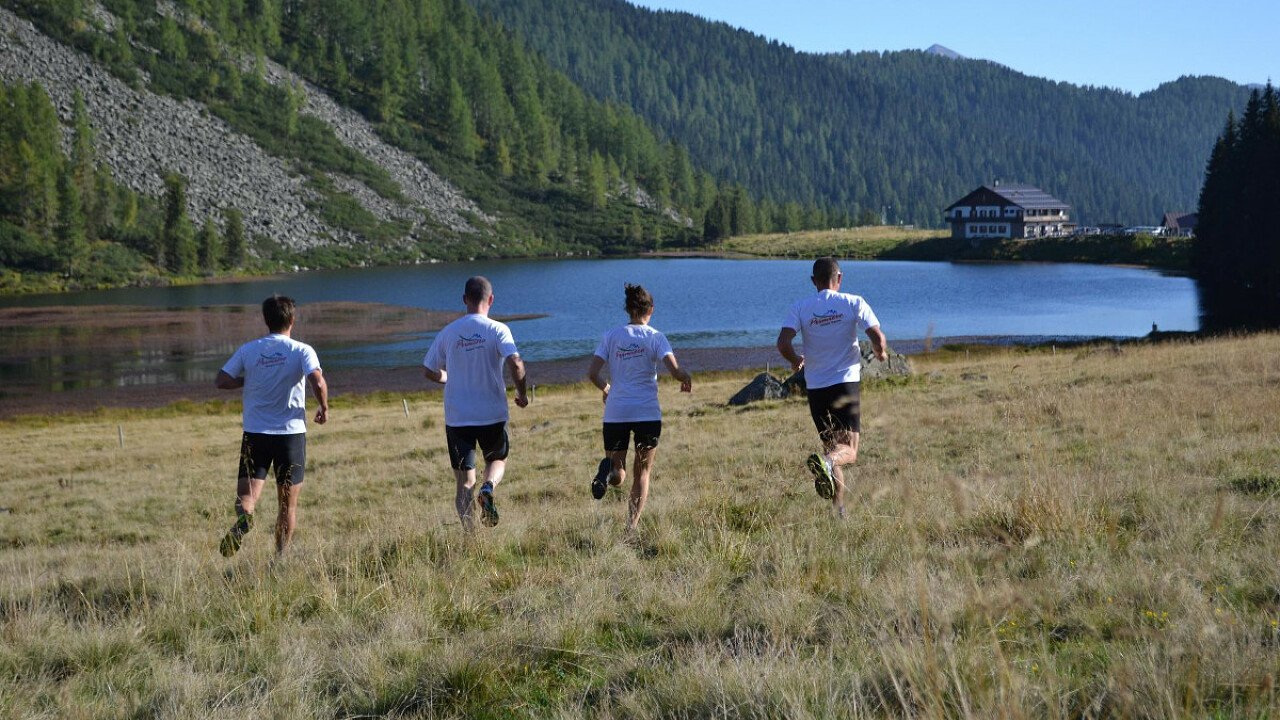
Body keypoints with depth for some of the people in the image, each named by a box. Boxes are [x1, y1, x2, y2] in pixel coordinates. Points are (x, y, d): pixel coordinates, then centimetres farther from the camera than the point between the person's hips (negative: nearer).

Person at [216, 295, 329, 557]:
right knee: (288, 503, 9)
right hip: (291, 431, -1)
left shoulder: (248, 350, 3)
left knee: (247, 493, -2)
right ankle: (281, 557, 7)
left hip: (255, 433, 1)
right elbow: (318, 383, -19)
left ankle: (243, 519, -35)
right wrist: (324, 408, -1)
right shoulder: (301, 351, -4)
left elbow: (221, 381, 1)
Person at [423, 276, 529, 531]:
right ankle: (488, 487, -9)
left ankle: (469, 533, -7)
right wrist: (522, 393, -3)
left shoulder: (448, 332, 3)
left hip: (456, 417, 2)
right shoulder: (497, 330, -7)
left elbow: (429, 371, 10)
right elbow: (515, 364, -20)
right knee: (497, 459, 24)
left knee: (464, 483, 8)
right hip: (492, 414, -2)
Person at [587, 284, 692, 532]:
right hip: (647, 413, -1)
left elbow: (592, 374, -1)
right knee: (642, 472, 14)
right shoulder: (655, 337, 0)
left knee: (618, 476, 10)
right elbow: (675, 370, -12)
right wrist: (687, 379, 10)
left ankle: (609, 469, -27)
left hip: (615, 413, 1)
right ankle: (632, 527, 1)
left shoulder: (611, 337, 6)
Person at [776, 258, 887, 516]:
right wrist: (881, 354, 15)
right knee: (849, 451, -4)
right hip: (846, 383, -3)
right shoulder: (854, 303, -1)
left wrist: (796, 360, 13)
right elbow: (878, 339, -8)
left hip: (816, 388, 3)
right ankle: (824, 462, -38)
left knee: (831, 445, 16)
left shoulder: (800, 308, 3)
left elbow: (783, 343, -9)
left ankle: (839, 508, 10)